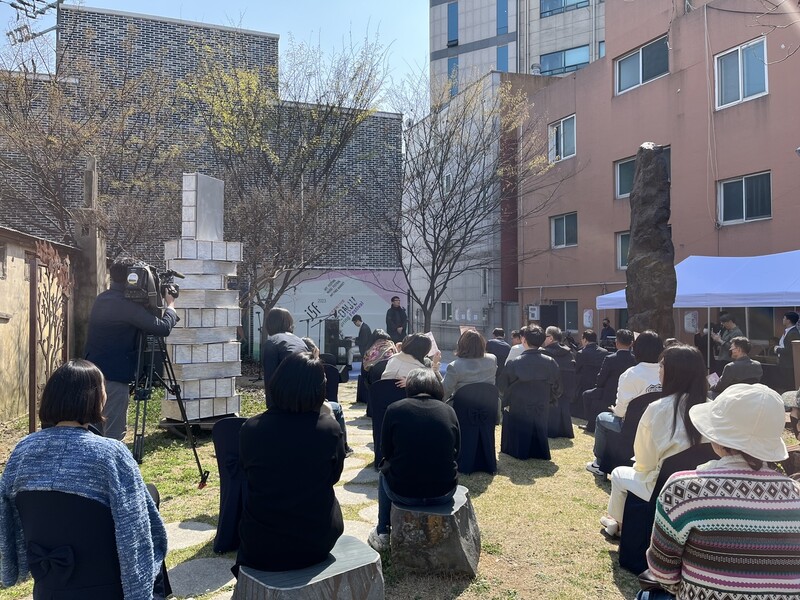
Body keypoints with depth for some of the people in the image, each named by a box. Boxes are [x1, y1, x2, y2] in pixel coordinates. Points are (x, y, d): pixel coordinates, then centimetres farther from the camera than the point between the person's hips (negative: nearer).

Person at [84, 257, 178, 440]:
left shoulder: (101, 299, 10)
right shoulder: (126, 305, -18)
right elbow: (163, 328, -18)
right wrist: (171, 305, 0)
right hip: (114, 376, -9)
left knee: (95, 429, 18)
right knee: (115, 432, -3)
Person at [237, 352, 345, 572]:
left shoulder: (251, 428, -14)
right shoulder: (330, 429, -16)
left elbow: (247, 474, 4)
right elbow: (334, 477, 1)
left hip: (261, 546, 0)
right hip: (317, 542, 0)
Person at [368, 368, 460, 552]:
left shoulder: (395, 409, -8)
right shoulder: (449, 411, -3)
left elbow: (386, 451, 3)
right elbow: (456, 452, 6)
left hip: (403, 493, -1)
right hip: (444, 492, 2)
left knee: (384, 471, 31)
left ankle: (382, 533, 36)